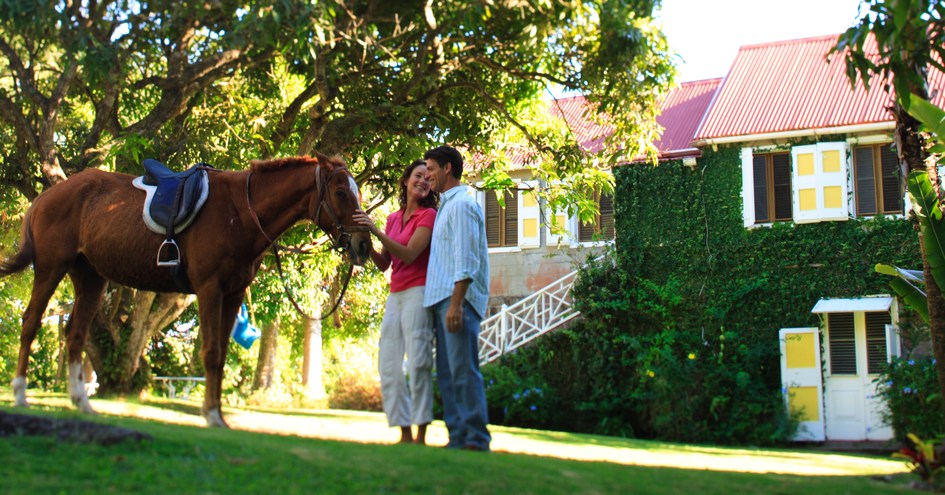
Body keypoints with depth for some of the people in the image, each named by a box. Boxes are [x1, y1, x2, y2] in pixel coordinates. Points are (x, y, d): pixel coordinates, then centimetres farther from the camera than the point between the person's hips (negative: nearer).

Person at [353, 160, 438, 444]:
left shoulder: (429, 215, -2)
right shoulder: (393, 218, 18)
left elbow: (409, 254, -15)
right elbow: (384, 264, 14)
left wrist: (376, 232, -19)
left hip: (417, 292, -8)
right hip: (395, 295, 8)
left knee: (418, 362, -11)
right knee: (388, 366, 4)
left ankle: (421, 436, -10)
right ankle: (405, 434, 9)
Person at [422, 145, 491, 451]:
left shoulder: (461, 204, -8)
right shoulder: (446, 206, 23)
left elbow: (466, 260, -16)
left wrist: (456, 303, -22)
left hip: (458, 299, -10)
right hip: (441, 299, 10)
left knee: (463, 370, -10)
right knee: (447, 373, 8)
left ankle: (477, 440, -9)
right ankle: (457, 437, 11)